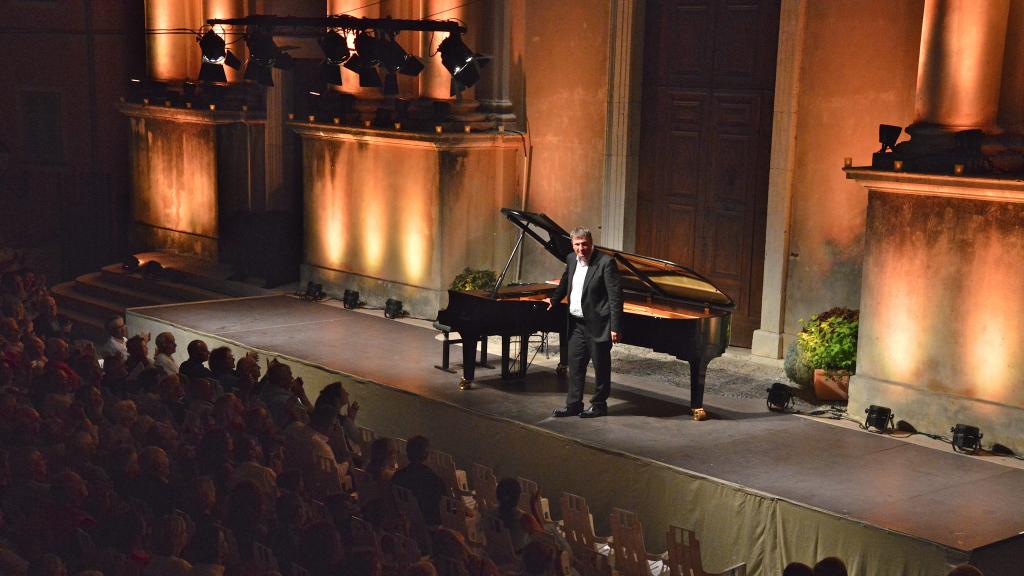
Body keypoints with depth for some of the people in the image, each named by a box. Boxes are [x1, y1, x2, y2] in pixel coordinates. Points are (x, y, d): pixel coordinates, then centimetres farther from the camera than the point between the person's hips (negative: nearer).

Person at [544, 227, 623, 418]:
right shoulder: (571, 259, 5)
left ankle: (599, 405, 18)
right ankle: (573, 404, 17)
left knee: (601, 366, 6)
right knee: (575, 364, 9)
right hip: (577, 323, 7)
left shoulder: (605, 262, -16)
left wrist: (615, 327, -21)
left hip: (597, 324, -6)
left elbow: (615, 296, -18)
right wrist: (554, 299, 39)